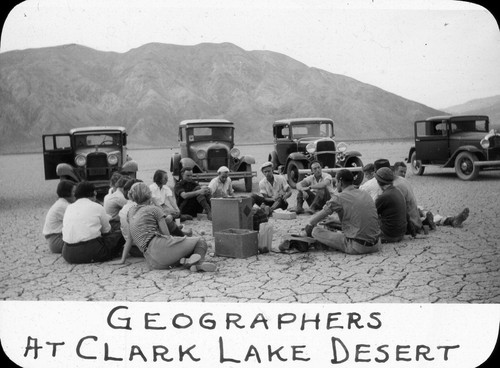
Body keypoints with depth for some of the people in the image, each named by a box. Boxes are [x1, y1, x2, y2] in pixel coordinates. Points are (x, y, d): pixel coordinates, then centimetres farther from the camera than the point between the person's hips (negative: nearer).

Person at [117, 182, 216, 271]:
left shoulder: (131, 212, 24)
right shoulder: (154, 209, 8)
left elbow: (129, 238, 26)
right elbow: (167, 234, 4)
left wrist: (123, 259, 33)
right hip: (160, 246, -6)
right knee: (200, 242, 3)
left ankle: (184, 261, -13)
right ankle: (199, 263, -31)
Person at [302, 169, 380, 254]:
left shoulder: (339, 198, -7)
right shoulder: (366, 194, 11)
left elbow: (313, 220, -4)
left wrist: (310, 223, 19)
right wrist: (335, 222, 35)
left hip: (357, 247, -7)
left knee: (316, 231, 0)